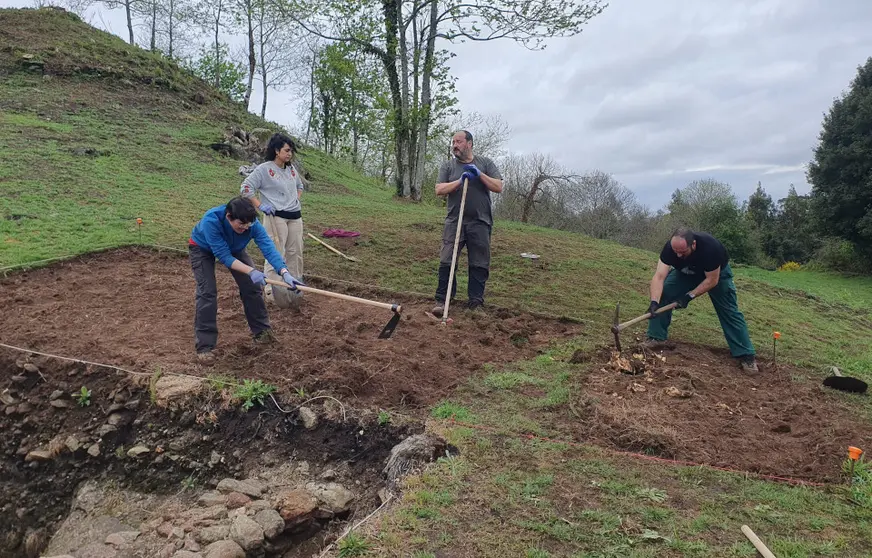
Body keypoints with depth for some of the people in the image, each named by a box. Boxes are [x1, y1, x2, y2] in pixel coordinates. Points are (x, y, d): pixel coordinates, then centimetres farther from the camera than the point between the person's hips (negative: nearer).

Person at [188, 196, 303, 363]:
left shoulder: (251, 223, -33)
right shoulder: (211, 221, -43)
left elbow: (268, 247, -40)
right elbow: (224, 256, -40)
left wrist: (284, 272, -55)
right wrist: (251, 271, -50)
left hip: (233, 248, 4)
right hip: (203, 249, -4)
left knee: (251, 286, -1)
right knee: (207, 292, -18)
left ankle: (262, 331, 18)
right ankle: (204, 346, -9)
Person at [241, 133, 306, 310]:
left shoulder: (291, 169, 12)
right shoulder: (264, 169, -8)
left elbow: (300, 186, 30)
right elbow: (245, 188, -8)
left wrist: (297, 200, 13)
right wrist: (260, 205, -13)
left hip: (295, 217, 7)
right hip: (276, 217, -7)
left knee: (295, 253, 12)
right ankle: (272, 291, -3)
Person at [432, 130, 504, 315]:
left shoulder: (485, 163, 8)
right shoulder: (448, 165, 10)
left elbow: (498, 187, 0)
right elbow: (439, 189, -2)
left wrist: (480, 175, -11)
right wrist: (460, 181, -14)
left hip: (480, 223, 0)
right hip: (454, 222, 0)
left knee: (479, 265, 3)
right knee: (447, 262, -5)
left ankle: (475, 303, 11)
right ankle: (442, 301, 1)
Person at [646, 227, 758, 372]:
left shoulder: (710, 247, -42)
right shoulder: (670, 247, -34)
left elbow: (712, 280, -31)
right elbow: (659, 276, -38)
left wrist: (689, 296, -35)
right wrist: (654, 302, -51)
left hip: (716, 273, -3)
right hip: (686, 273, 3)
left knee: (729, 311, -9)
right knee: (662, 293, -18)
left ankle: (746, 355, -1)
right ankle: (656, 336, -8)